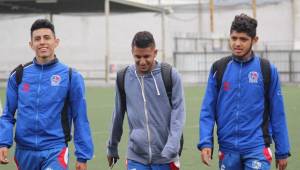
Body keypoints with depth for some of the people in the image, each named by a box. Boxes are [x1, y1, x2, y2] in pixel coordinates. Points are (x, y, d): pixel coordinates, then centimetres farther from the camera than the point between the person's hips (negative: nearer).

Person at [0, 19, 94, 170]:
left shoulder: (71, 76, -3)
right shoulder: (18, 75, 4)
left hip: (55, 151, -3)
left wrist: (83, 157, -4)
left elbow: (80, 119, -1)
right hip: (24, 152, 3)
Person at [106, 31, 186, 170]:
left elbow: (178, 113, -7)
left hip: (165, 159, -1)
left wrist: (171, 148, -19)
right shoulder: (124, 78, 2)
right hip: (136, 159, 1)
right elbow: (118, 115, 14)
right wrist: (112, 148, 22)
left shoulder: (170, 75, -5)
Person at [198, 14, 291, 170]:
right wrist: (205, 142, -10)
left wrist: (282, 151, 2)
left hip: (256, 148, -2)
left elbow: (277, 113, 1)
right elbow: (208, 110, 2)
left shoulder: (267, 70, -1)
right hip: (227, 149, 3)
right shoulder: (219, 69, 4)